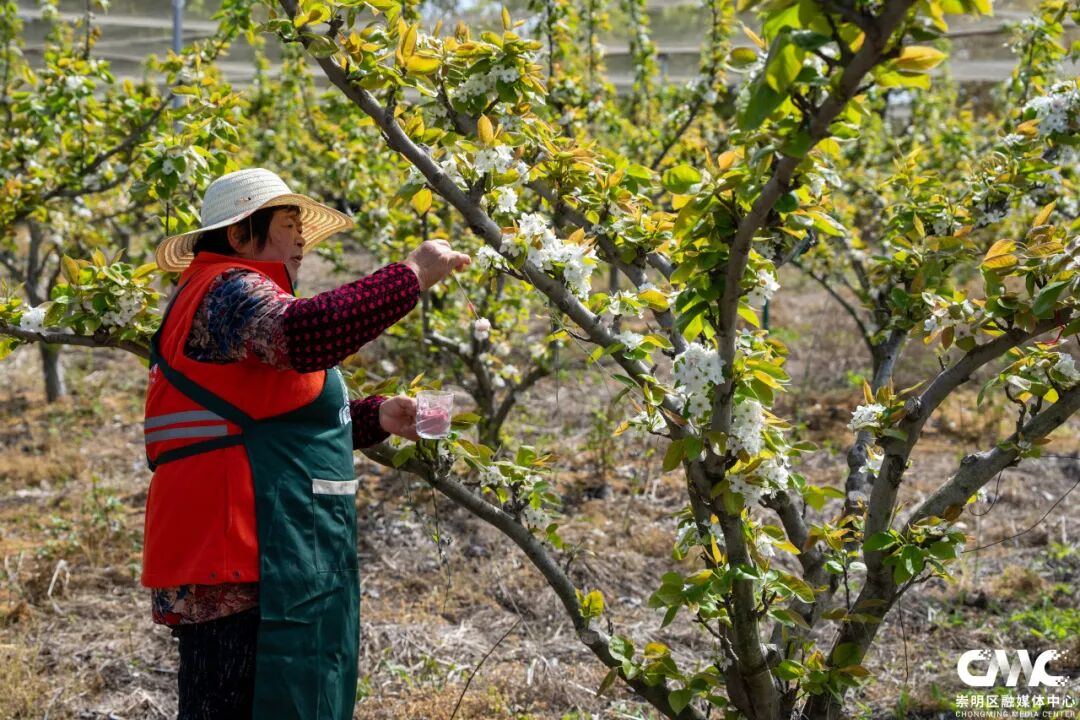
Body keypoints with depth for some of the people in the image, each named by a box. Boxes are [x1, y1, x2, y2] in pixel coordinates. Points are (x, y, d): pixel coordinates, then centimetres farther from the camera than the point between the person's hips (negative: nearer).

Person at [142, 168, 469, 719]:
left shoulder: (240, 295, 24)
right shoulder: (226, 292, -10)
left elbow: (283, 421, 26)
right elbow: (308, 333, -31)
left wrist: (376, 417, 13)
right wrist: (412, 275, -21)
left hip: (274, 564, 11)